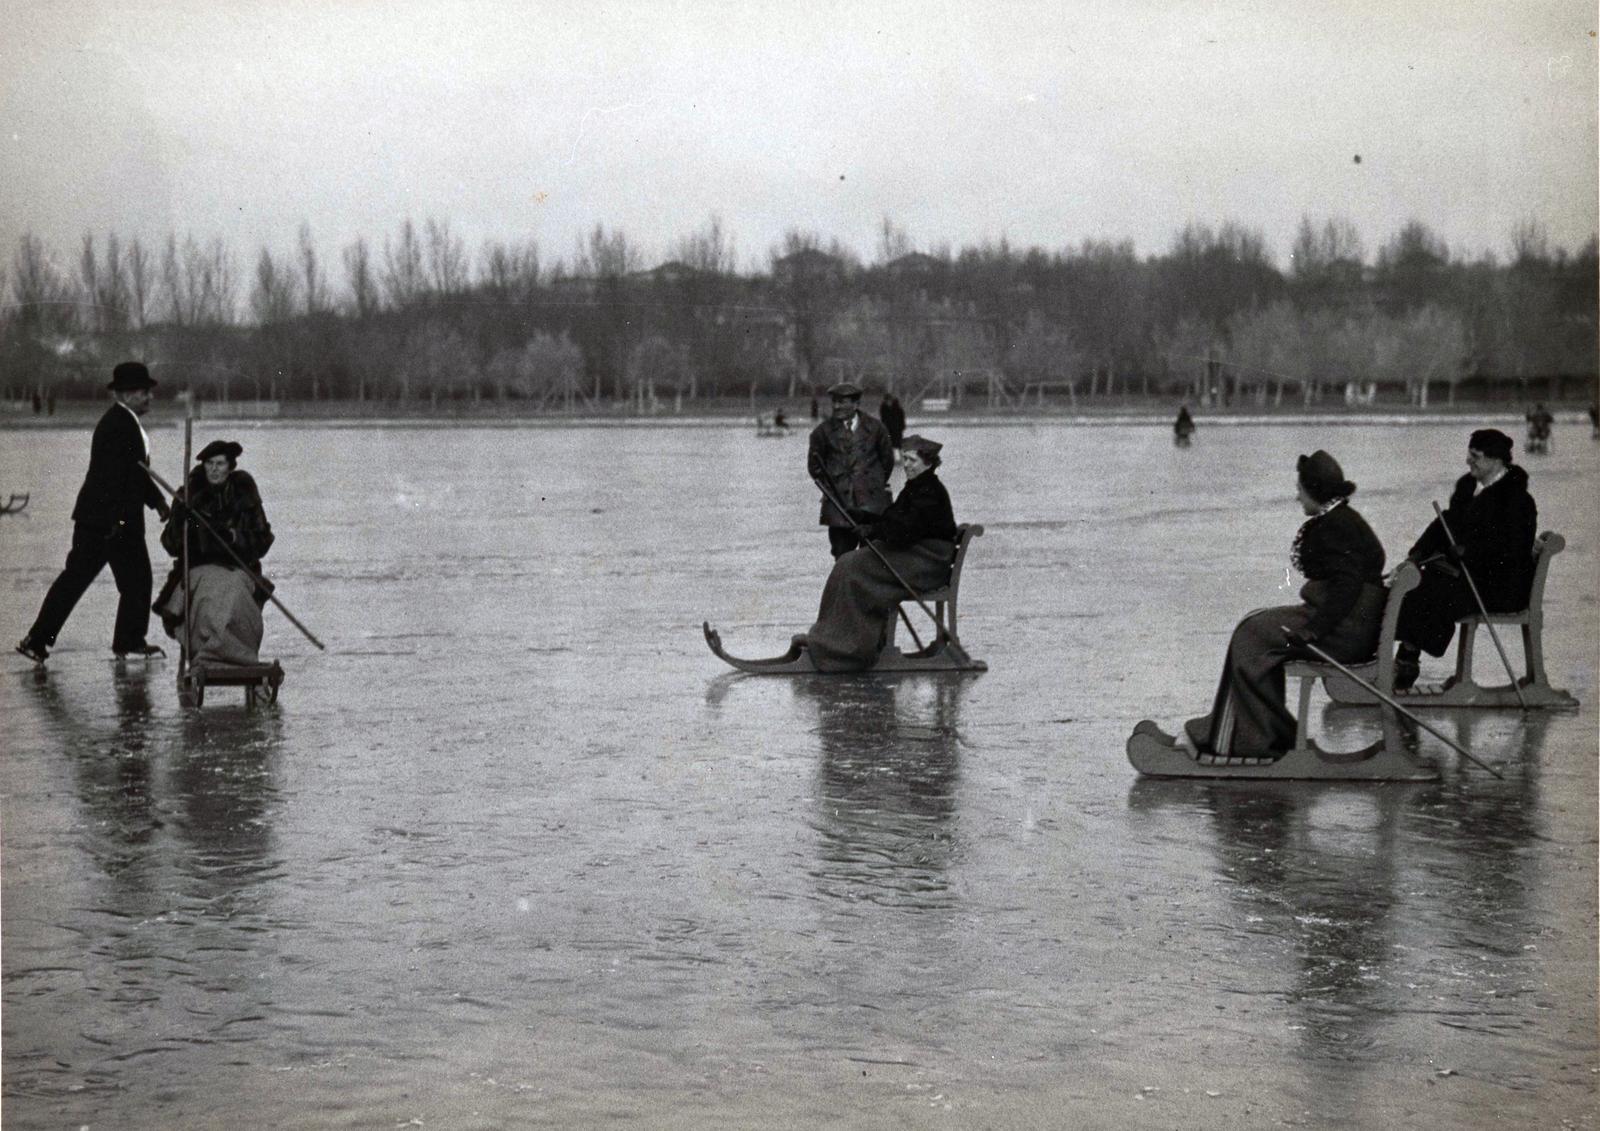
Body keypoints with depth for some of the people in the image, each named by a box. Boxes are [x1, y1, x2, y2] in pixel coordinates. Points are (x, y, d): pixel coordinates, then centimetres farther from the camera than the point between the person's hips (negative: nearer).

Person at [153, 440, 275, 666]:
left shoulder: (244, 495, 5)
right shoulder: (190, 496, 3)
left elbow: (262, 542, 3)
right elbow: (171, 546, 1)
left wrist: (236, 537, -15)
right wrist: (179, 522, -18)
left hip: (237, 567, 0)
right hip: (198, 568, 0)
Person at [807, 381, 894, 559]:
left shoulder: (874, 428, 5)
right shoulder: (823, 431, 3)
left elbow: (887, 460, 16)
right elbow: (814, 466, 11)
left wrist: (876, 485, 12)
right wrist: (830, 488, 5)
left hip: (871, 505, 0)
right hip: (838, 504, 0)